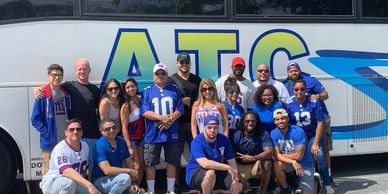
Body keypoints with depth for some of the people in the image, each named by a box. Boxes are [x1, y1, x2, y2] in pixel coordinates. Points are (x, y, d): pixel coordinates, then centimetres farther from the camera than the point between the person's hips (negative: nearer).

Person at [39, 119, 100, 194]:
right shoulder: (60, 149, -23)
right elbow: (67, 172, -40)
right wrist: (88, 185, -52)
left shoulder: (85, 146, 3)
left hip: (75, 184, 7)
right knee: (69, 183, -37)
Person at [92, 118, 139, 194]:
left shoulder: (121, 141, 1)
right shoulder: (99, 146, -20)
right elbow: (107, 170, -27)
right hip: (100, 181, -7)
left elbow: (129, 163, 6)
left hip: (116, 177, 7)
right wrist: (129, 171, -21)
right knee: (125, 178, -31)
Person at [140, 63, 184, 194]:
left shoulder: (174, 90, 8)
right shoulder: (147, 91, 4)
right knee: (150, 163, 3)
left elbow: (179, 110, 1)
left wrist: (169, 120, -17)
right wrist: (162, 118, -19)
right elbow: (144, 112, -6)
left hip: (171, 133, 1)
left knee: (172, 162, 8)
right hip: (153, 134, -1)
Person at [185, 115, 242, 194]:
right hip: (195, 174, -6)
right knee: (210, 173, -37)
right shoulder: (197, 142, -22)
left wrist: (236, 180, -20)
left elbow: (232, 162, -4)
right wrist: (228, 167, -36)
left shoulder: (223, 139, -5)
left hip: (216, 172, 6)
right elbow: (205, 163, -36)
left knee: (238, 186, -9)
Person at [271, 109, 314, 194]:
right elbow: (276, 156, -17)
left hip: (304, 164, -2)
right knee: (277, 165, -31)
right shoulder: (274, 134, -10)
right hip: (288, 163, 2)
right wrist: (293, 162, -30)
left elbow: (298, 156, -23)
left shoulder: (298, 131, -22)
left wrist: (281, 155, -14)